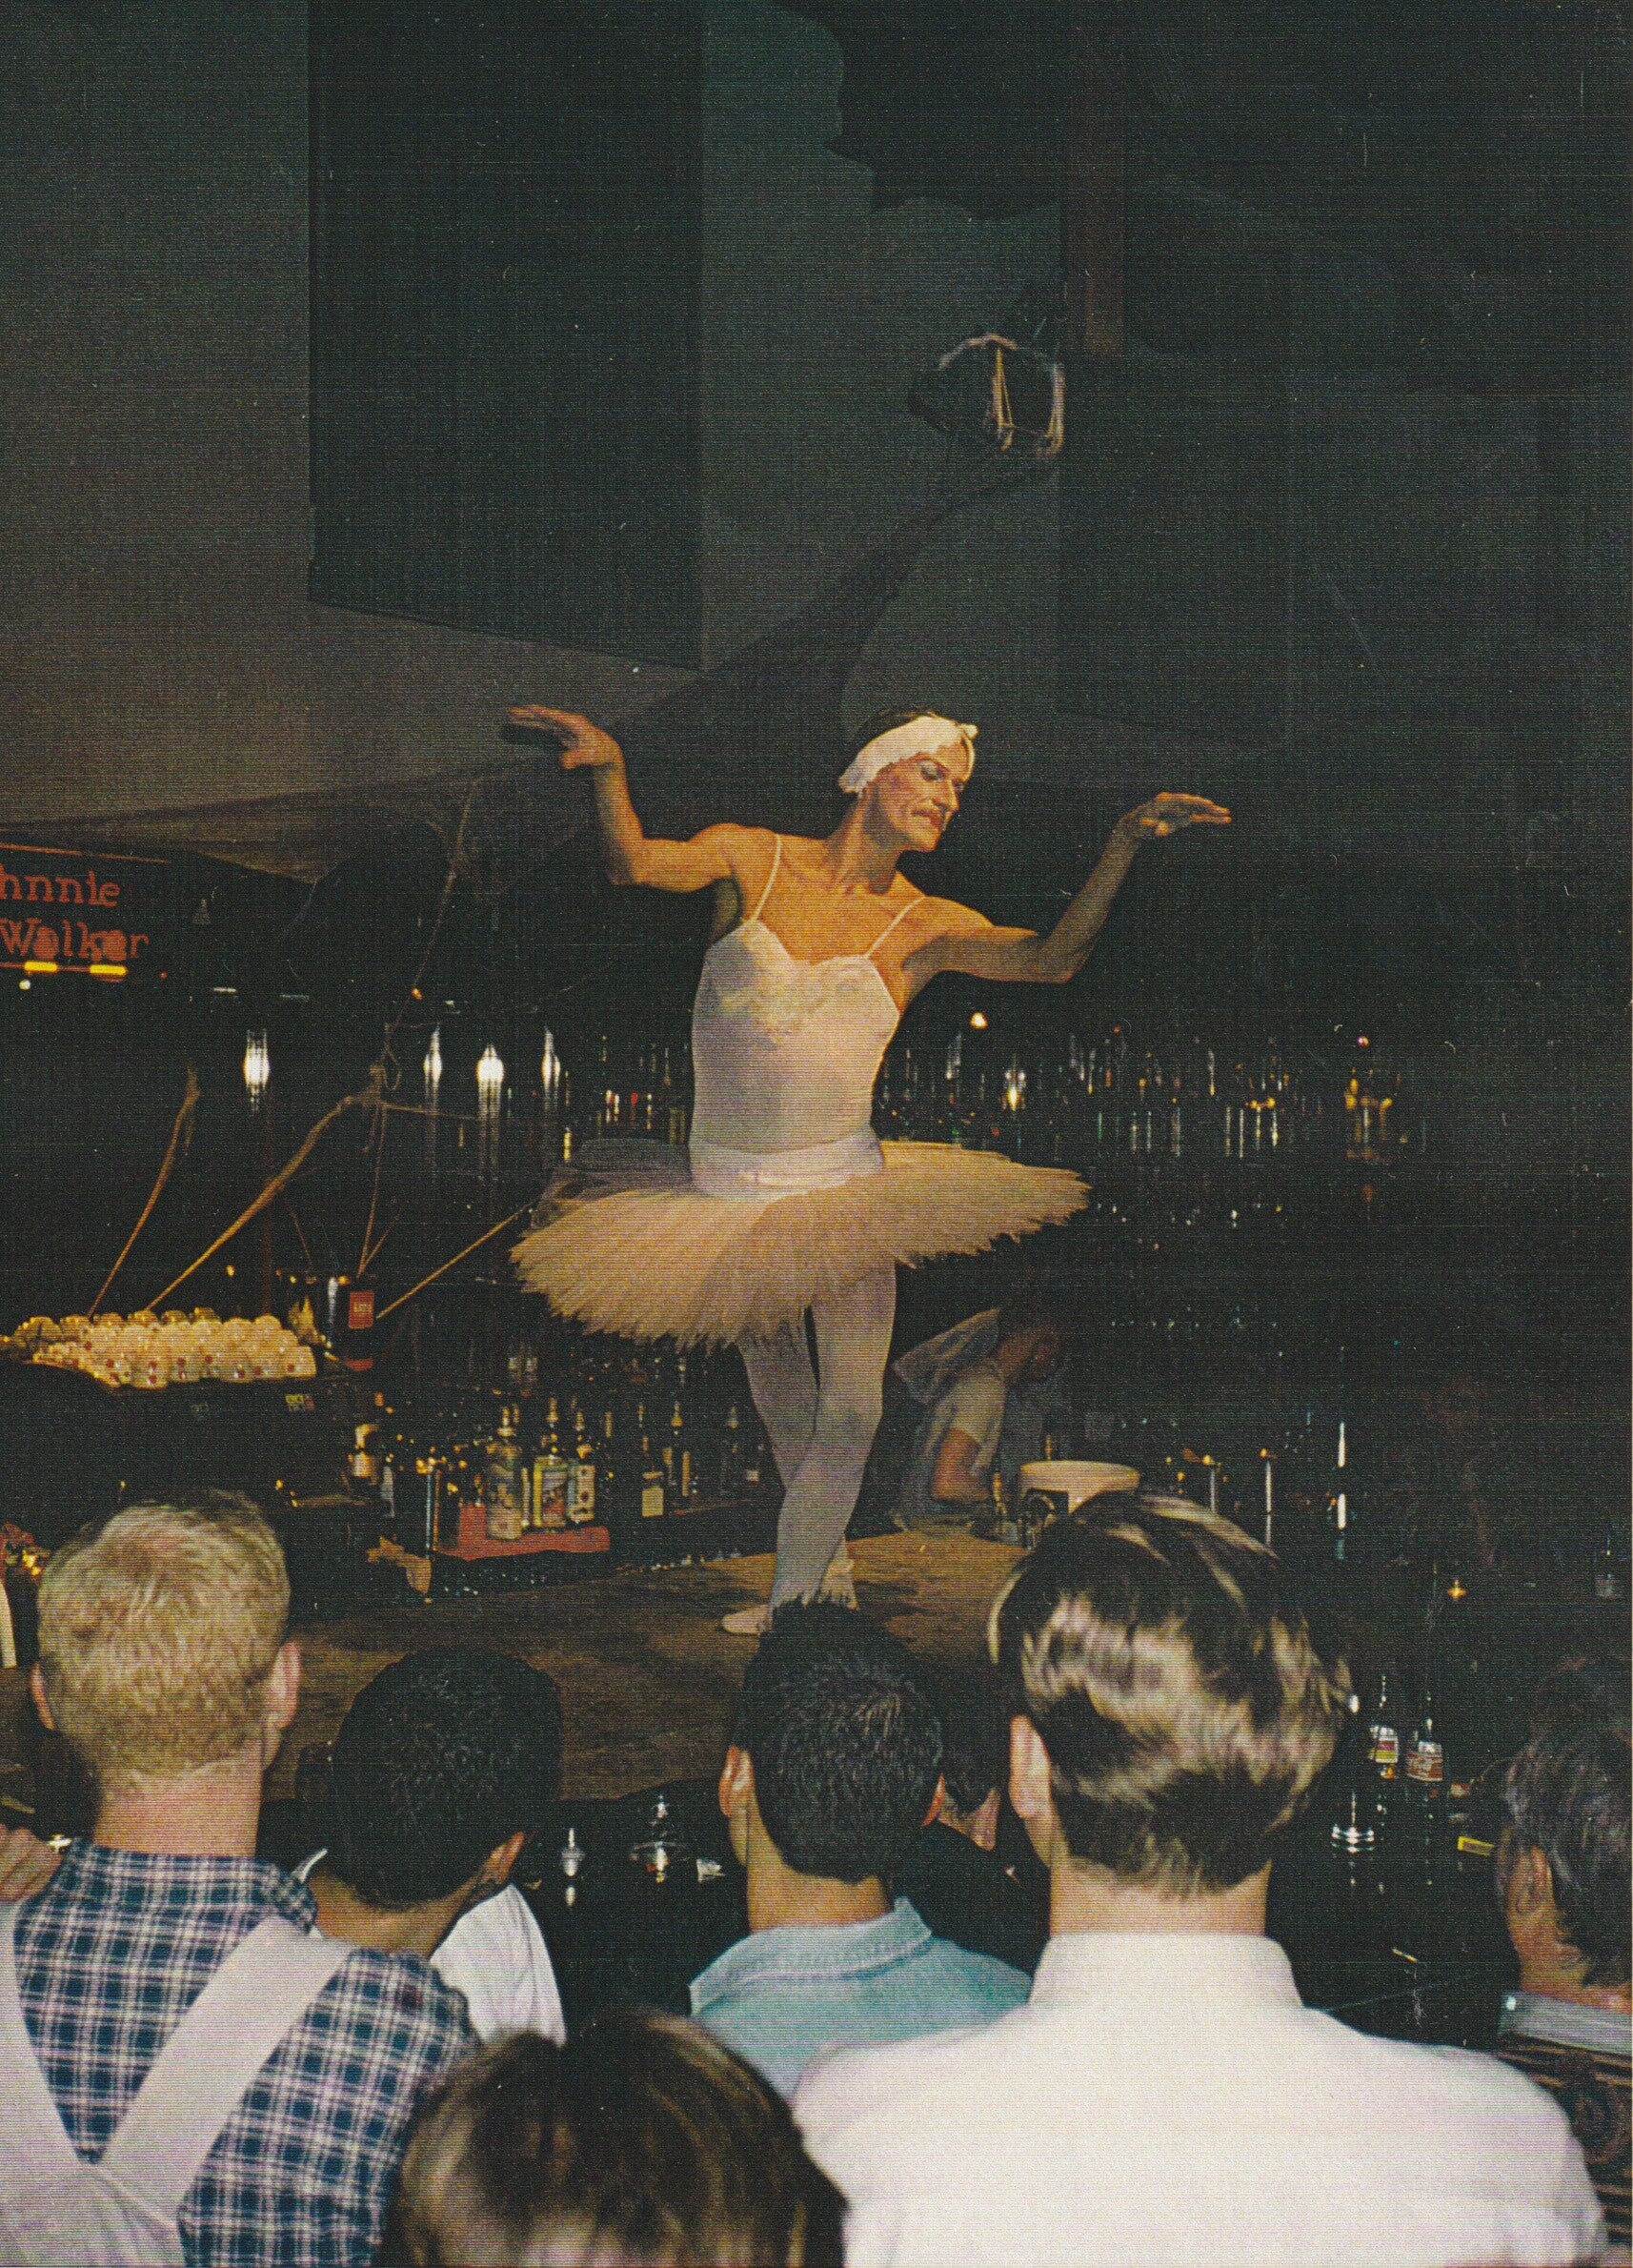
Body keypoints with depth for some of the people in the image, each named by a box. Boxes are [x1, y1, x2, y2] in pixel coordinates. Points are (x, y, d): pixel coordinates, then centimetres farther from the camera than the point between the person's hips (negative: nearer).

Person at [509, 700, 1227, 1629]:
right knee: (784, 1408, 14)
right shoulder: (757, 858, -1)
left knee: (849, 1414, -8)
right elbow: (637, 863, -16)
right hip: (728, 1192, 0)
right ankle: (824, 1554, 38)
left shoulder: (926, 926, -1)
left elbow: (1051, 958, -16)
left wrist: (1126, 843, -28)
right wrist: (609, 769, -35)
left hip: (841, 1188, 0)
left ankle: (788, 1607, 4)